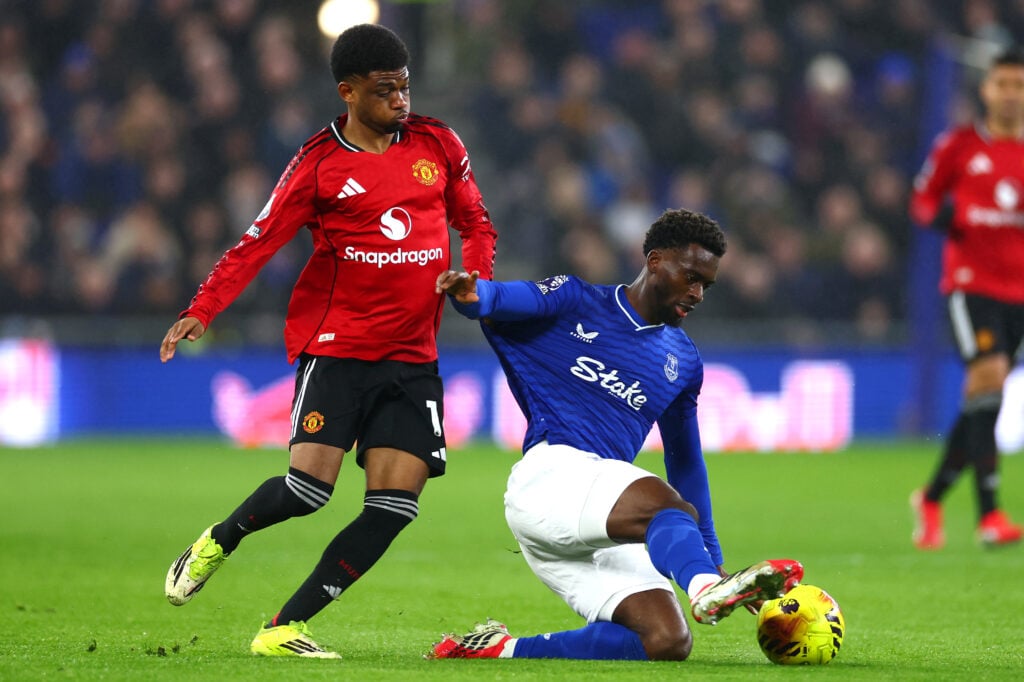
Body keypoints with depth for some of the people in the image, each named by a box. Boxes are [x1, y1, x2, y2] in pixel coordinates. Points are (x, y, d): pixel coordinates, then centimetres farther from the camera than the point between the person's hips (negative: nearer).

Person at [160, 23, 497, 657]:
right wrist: (201, 311, -18)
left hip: (413, 356, 4)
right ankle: (219, 542, 17)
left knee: (396, 503, -9)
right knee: (309, 485, -17)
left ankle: (284, 629, -2)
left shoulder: (437, 144, 8)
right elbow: (259, 243, -6)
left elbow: (476, 223, 19)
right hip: (336, 344, -4)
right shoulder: (320, 163, -3)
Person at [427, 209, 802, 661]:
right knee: (669, 506, -34)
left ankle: (503, 651, -4)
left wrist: (712, 557, 28)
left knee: (669, 642, -15)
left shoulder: (683, 362, 24)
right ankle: (707, 590, -66)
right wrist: (471, 291, -34)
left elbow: (685, 462, 31)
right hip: (550, 472, -6)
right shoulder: (577, 303, 9)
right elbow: (507, 300, -9)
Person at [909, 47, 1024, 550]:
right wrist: (941, 215, -14)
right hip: (971, 280, -4)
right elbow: (922, 200, 9)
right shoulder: (959, 145, 2)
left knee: (982, 404, 8)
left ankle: (931, 498, 28)